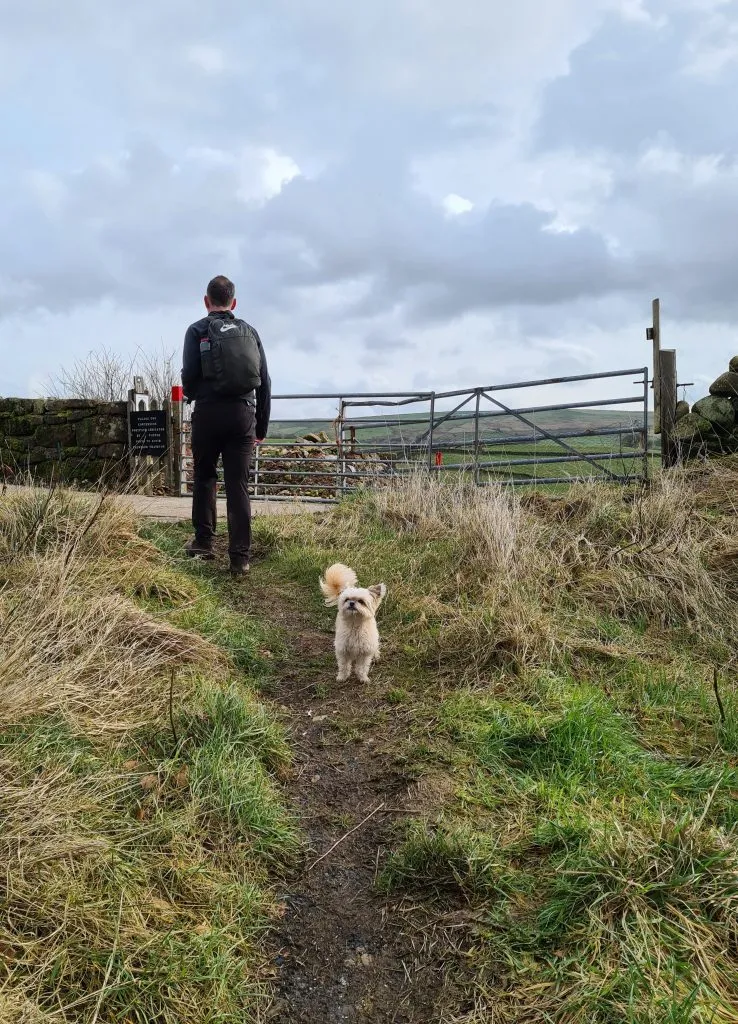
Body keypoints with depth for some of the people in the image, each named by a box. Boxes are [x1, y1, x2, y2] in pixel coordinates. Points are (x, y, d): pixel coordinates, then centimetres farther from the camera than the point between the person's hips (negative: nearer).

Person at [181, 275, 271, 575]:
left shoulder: (198, 330, 3)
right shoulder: (249, 331, 13)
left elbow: (188, 375, -7)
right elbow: (265, 382, 10)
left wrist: (192, 395, 17)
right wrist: (261, 426, 16)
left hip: (208, 412, -2)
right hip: (244, 413, 2)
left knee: (204, 477, 16)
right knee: (239, 485, 3)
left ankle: (203, 543, 17)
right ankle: (240, 558, 2)